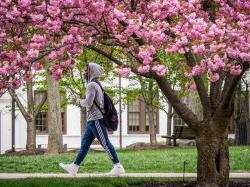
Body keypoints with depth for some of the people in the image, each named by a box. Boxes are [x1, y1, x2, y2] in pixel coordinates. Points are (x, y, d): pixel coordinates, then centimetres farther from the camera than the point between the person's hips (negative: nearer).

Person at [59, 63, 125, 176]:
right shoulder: (96, 85, 19)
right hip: (92, 120, 10)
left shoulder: (92, 85, -12)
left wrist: (79, 101, -1)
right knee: (85, 143, 8)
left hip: (96, 119, -10)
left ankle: (118, 167, -9)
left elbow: (88, 103, -20)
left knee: (105, 143, -9)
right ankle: (74, 167, 9)